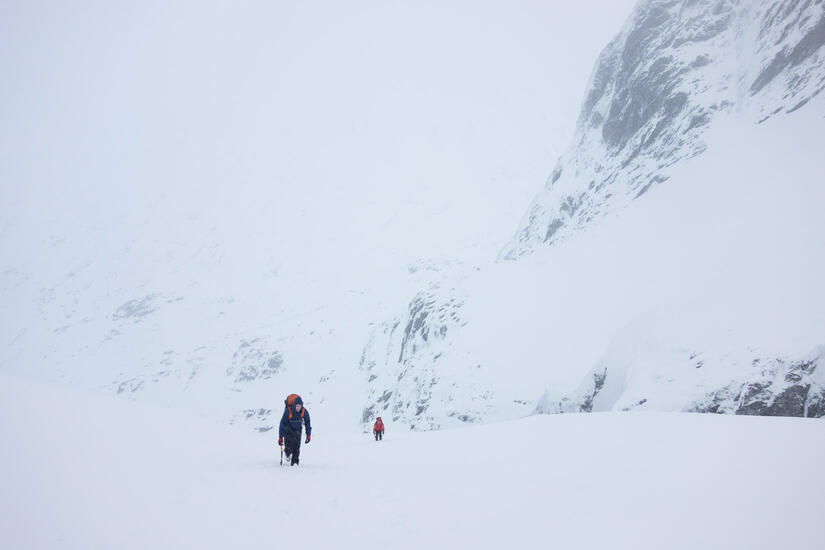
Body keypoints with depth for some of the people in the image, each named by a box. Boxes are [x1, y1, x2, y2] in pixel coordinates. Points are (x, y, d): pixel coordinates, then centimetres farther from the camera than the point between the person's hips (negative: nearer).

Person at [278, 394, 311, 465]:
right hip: (288, 429, -2)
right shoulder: (288, 411, -29)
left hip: (297, 430, 2)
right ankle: (287, 453, 25)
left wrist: (308, 435, -10)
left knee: (297, 447, -10)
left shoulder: (304, 411, -21)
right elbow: (282, 424, -23)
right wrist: (280, 437, -22)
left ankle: (294, 462, 1)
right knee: (289, 447, -11)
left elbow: (307, 423, -7)